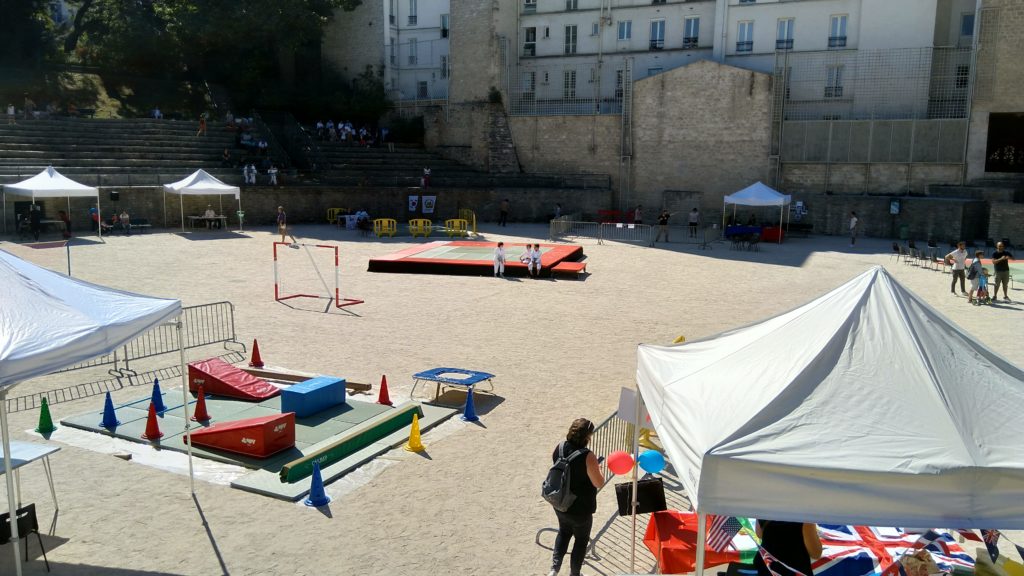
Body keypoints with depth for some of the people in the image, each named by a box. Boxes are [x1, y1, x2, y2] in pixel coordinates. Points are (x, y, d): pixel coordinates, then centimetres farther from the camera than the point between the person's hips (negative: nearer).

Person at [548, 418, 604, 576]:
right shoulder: (588, 457, -28)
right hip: (581, 509, -5)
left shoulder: (559, 448, -10)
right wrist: (598, 469, 1)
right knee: (581, 539, 20)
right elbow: (599, 483, -18)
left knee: (564, 532, 29)